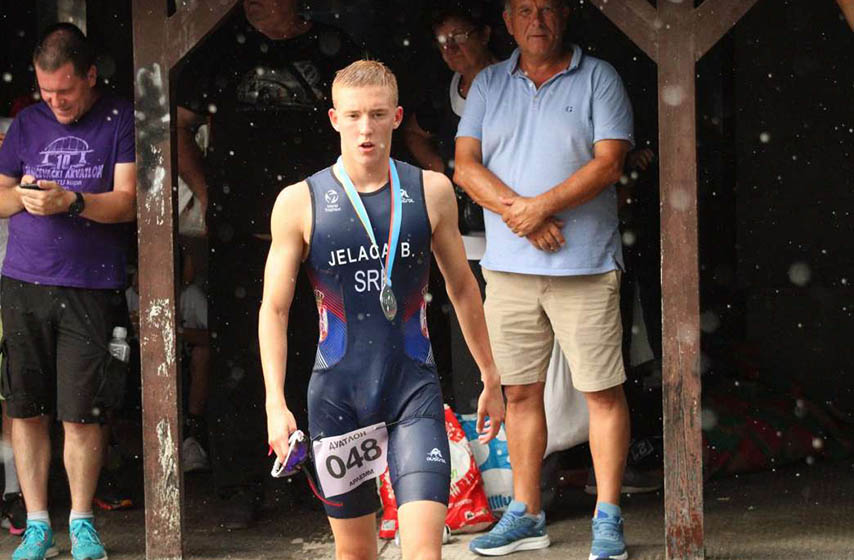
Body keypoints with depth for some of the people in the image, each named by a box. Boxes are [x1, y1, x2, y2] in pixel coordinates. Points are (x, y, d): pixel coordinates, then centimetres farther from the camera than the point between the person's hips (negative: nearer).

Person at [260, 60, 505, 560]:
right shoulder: (300, 203, -3)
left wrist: (491, 378, 18)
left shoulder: (431, 192, 1)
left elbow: (462, 287, 14)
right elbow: (274, 308, 1)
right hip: (337, 395, 0)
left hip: (414, 388, 0)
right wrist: (276, 405, -8)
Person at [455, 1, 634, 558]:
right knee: (520, 391, 8)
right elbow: (466, 166, 3)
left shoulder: (598, 78, 2)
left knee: (603, 391, -3)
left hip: (586, 263, -3)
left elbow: (609, 162, -8)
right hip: (509, 264, 3)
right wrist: (521, 214, -12)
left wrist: (542, 205, -16)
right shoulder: (488, 84, 12)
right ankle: (526, 515, 17)